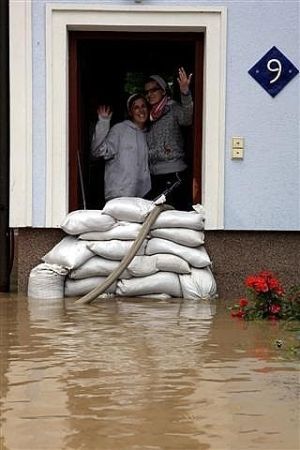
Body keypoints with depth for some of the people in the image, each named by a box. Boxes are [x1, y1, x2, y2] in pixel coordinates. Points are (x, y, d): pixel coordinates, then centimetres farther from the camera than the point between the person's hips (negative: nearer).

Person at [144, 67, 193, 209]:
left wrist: (185, 93, -40)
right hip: (155, 175, 7)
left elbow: (187, 117, -26)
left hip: (173, 174, -7)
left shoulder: (172, 108, -1)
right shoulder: (150, 115, 18)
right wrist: (158, 151, 0)